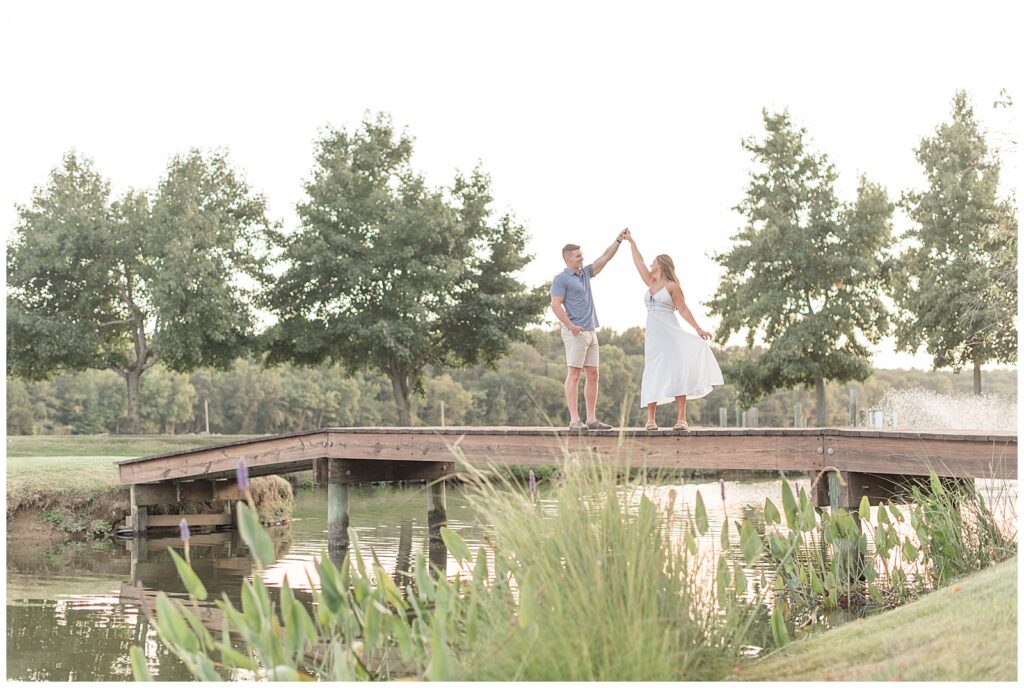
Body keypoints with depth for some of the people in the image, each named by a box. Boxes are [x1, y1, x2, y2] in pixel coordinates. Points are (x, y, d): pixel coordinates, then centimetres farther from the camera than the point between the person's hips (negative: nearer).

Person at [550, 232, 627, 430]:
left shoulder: (585, 273, 18)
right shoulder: (561, 279, -5)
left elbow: (605, 258, 20)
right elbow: (555, 305, -14)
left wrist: (619, 239, 12)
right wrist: (571, 326, -21)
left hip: (591, 332, 9)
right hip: (576, 333, -9)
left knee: (592, 375, 5)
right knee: (574, 374, -10)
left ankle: (591, 419, 7)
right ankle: (574, 420, -12)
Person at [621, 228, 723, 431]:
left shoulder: (672, 285, -1)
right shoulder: (651, 282, 15)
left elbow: (683, 309, -3)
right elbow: (638, 262, 21)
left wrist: (698, 328, -10)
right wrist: (631, 241, 24)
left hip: (670, 334, -6)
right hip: (653, 335, 6)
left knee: (677, 372, -11)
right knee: (653, 374, 0)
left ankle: (681, 419, -15)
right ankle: (650, 419, 0)